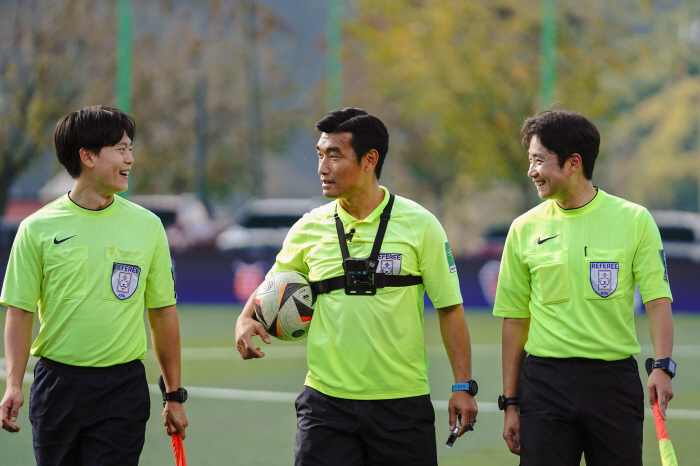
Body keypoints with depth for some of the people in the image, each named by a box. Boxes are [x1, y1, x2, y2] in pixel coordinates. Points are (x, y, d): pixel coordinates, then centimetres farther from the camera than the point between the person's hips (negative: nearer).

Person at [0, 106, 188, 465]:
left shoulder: (147, 226, 5)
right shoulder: (38, 229, 0)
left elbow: (163, 314, 9)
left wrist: (174, 395, 10)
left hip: (123, 389, 0)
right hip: (56, 386, 0)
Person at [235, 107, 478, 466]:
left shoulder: (419, 224, -2)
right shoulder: (309, 228, 4)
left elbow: (449, 308, 1)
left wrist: (463, 386, -4)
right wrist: (246, 319, -3)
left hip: (402, 404, -1)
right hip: (327, 401, 1)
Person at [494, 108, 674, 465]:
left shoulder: (634, 220, 0)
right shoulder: (525, 229, 6)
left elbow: (657, 301, -1)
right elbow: (515, 319, 9)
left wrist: (662, 366, -17)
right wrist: (510, 402, 6)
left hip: (615, 379, -1)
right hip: (545, 379, 1)